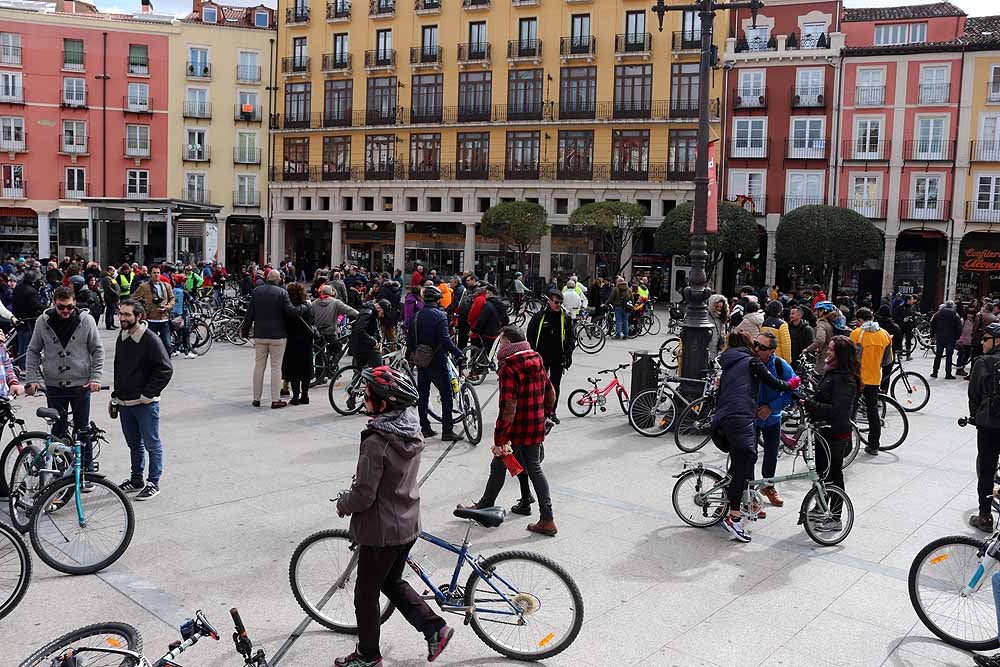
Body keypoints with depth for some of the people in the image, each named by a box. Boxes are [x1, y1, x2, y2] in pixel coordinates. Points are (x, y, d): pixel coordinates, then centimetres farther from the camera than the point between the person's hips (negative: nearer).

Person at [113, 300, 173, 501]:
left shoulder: (150, 339, -15)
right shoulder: (122, 337, 8)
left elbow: (166, 370, -17)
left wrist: (147, 395, -16)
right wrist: (116, 394, 15)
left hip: (145, 404, -7)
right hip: (125, 403, 7)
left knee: (152, 444, 3)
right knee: (134, 444, 18)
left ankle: (153, 483, 13)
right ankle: (137, 480, 31)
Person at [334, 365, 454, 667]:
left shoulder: (376, 442, -27)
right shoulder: (413, 432, -1)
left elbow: (364, 495, -24)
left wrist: (343, 502, -3)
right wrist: (356, 488, 16)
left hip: (381, 531, -8)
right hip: (408, 525, 8)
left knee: (366, 592, 13)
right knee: (392, 582, 26)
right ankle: (435, 627, 22)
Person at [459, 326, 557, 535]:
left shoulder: (509, 368, -19)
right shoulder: (538, 362, 6)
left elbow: (508, 408, -25)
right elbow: (551, 394, 15)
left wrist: (500, 441, -23)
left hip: (516, 428, -7)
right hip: (536, 427, 7)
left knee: (499, 466, 11)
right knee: (534, 469, 14)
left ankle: (485, 506, 29)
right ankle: (547, 520, 14)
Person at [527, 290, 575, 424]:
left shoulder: (566, 318, 2)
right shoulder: (539, 316, -3)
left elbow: (572, 337, 7)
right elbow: (530, 335, 2)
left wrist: (568, 353, -4)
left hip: (558, 358, 1)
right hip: (541, 357, -1)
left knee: (555, 385, 7)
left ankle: (552, 411, 18)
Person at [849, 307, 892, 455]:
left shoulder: (856, 333, -11)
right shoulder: (884, 334, 3)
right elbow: (889, 359, 8)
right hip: (875, 378, 4)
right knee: (873, 410, 12)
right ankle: (873, 446, 15)